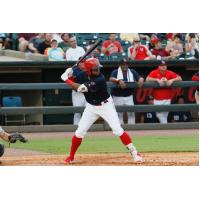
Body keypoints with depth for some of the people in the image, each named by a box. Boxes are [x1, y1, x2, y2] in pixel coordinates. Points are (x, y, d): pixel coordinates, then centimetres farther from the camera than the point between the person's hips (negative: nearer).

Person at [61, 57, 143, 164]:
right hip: (91, 107, 5)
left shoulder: (100, 79, -29)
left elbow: (80, 88, -31)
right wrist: (69, 76, -17)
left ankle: (134, 152, -3)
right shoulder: (83, 75, -10)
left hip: (106, 106, -5)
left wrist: (66, 79, -27)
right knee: (79, 132, -1)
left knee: (118, 129, -13)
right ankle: (71, 157, 16)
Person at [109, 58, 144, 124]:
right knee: (119, 113, 0)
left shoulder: (132, 72, 11)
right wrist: (119, 81, -35)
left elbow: (140, 78, 3)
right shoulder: (115, 72, 1)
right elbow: (111, 79, -17)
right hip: (118, 97, -2)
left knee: (131, 113, -2)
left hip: (129, 97, 2)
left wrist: (141, 80, -22)